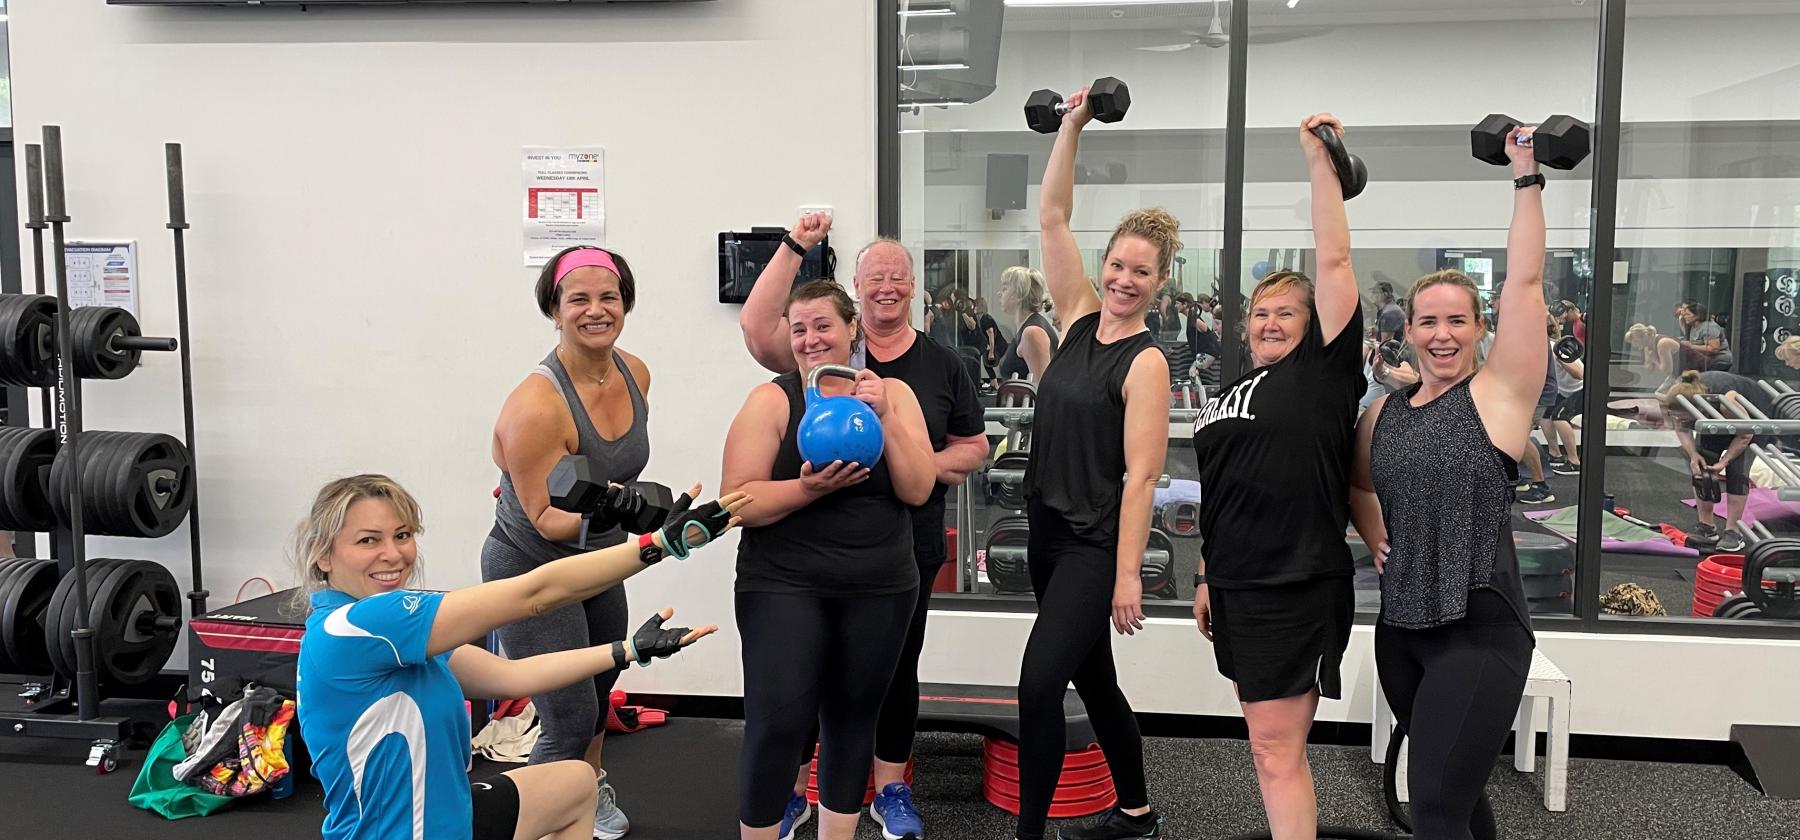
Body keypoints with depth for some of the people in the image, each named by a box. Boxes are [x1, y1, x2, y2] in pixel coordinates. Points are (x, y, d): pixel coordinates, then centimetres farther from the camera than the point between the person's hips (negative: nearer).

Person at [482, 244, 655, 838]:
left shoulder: (634, 373, -8)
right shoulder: (537, 405, -32)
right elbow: (546, 517, -28)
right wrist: (597, 510, -46)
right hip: (532, 573, -8)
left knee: (599, 690, 28)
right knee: (570, 720, -8)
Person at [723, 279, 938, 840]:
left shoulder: (893, 394, 3)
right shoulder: (771, 400, -5)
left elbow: (918, 490, -5)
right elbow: (738, 503, -10)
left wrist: (884, 418, -16)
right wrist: (808, 488, -25)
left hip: (881, 590, 3)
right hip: (784, 587, -3)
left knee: (853, 721, 10)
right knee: (777, 725, -9)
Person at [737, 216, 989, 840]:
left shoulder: (942, 363, 6)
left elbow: (975, 446, 10)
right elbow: (757, 330, -18)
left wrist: (930, 463, -10)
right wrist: (794, 248, -20)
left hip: (908, 548, 2)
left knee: (897, 667, 13)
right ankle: (790, 790, 25)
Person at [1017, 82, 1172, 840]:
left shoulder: (1146, 362, -12)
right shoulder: (1079, 318, 5)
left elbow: (1141, 475, -16)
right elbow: (1052, 217, 3)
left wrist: (1128, 576, -18)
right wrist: (1072, 126, -2)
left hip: (1095, 545, -8)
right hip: (1047, 532, 8)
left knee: (1038, 685, -13)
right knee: (1092, 681, 18)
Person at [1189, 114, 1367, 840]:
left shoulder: (1324, 368, -5)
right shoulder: (1227, 395, 14)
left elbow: (1335, 262, -11)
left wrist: (1320, 163, -11)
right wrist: (1207, 576, 20)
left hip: (1299, 587, -7)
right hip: (1237, 585, 8)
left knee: (1276, 752, -4)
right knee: (1270, 745, 17)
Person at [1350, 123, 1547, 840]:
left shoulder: (1498, 395, -6)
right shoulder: (1383, 412, 8)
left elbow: (1525, 282, -14)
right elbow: (1355, 485, 27)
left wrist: (1527, 179, -12)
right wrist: (1373, 534, 9)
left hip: (1479, 632, -6)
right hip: (1401, 627, 6)